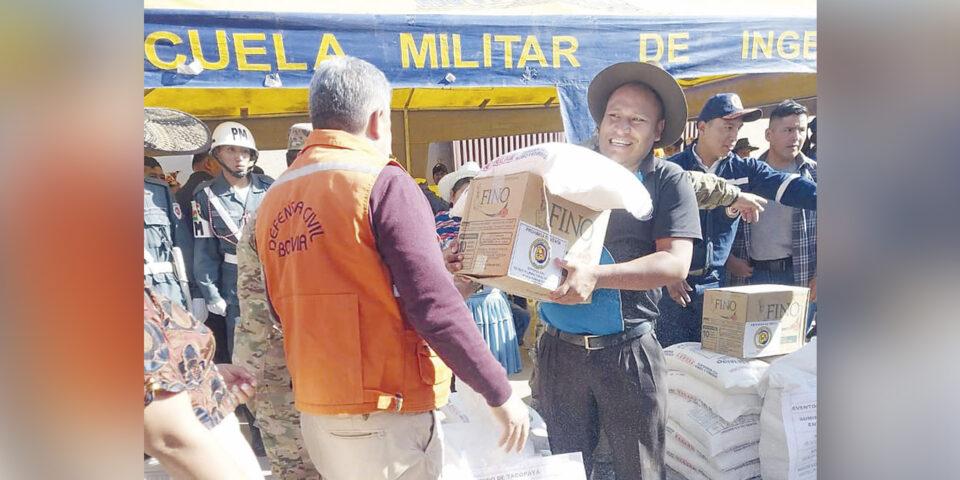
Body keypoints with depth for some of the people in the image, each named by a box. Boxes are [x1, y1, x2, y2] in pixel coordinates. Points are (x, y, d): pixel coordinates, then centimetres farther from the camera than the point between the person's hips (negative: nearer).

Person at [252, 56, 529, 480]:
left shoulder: (274, 201, 5)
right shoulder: (381, 183, -14)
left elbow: (286, 311, 13)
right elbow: (433, 305, -20)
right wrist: (500, 393, -11)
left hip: (315, 412, 7)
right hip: (384, 416, -6)